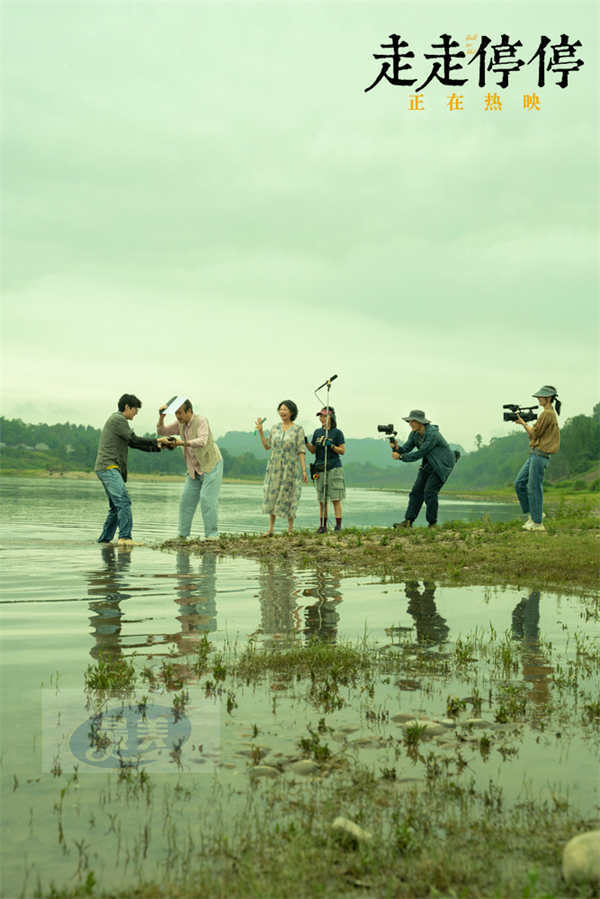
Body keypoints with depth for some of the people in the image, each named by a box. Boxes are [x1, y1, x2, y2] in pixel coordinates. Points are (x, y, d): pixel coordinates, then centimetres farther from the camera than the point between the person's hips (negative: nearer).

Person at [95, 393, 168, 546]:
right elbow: (134, 439, -12)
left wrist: (157, 447, 18)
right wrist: (156, 441, -2)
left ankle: (104, 539, 14)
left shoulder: (117, 420, 25)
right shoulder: (118, 419, -6)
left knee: (116, 507, 12)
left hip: (108, 470, 11)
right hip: (108, 467, -11)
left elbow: (133, 443, 26)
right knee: (124, 501, -19)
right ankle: (125, 537, -26)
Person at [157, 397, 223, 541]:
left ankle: (212, 534, -11)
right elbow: (161, 432, 7)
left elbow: (202, 442, -34)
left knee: (207, 498, -15)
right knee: (187, 499, 1)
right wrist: (161, 416, -11)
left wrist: (182, 443, -45)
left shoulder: (200, 421, -20)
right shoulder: (181, 424, 2)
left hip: (212, 465, -7)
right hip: (195, 469, 7)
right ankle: (183, 535, 5)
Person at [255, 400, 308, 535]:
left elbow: (301, 451, -5)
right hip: (274, 467, 4)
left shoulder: (298, 430, -4)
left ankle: (290, 528, 12)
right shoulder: (275, 427, 7)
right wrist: (260, 431, 2)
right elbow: (267, 446, 13)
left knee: (288, 497, 0)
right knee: (272, 496, 2)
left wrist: (304, 470, -10)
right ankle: (270, 529, 7)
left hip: (290, 468, -4)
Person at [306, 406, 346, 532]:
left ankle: (338, 525, -6)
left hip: (334, 468, -5)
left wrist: (331, 445, -16)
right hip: (320, 469, 5)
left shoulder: (337, 432, -1)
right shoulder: (317, 432, 13)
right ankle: (322, 525, 11)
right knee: (322, 499, 6)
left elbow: (342, 451, -2)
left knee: (335, 499, -6)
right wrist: (306, 442, -1)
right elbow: (313, 450, 16)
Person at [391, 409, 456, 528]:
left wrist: (400, 457, -27)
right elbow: (406, 448, -7)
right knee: (417, 490, -2)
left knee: (429, 492, -16)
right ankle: (408, 521, -4)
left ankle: (432, 524, -4)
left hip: (443, 464, -8)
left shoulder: (432, 434, -29)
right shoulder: (414, 434, -3)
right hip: (429, 464, 8)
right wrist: (396, 447, -29)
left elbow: (419, 454, -29)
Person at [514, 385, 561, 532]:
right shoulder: (549, 413, 19)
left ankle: (537, 523, -1)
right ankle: (532, 513, 16)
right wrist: (524, 422, 10)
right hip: (535, 454, 10)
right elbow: (535, 434, 19)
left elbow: (534, 434, -13)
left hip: (540, 454, -10)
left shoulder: (547, 414, -13)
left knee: (534, 488, -6)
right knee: (519, 483, 10)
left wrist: (523, 423, -1)